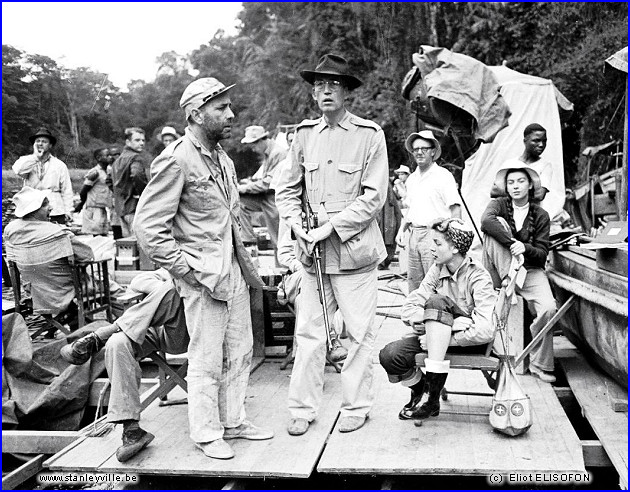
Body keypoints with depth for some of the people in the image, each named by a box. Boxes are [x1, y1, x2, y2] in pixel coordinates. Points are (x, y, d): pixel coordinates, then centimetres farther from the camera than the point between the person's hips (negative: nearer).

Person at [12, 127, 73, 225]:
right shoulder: (27, 161, 11)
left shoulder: (59, 165, 9)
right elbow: (18, 170, -13)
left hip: (56, 213, 0)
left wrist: (68, 211, -2)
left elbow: (66, 190, 6)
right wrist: (36, 156, -9)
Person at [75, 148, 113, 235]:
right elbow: (83, 192, -10)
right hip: (94, 209, -8)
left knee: (104, 235, 7)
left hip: (104, 211, 8)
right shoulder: (95, 172, -12)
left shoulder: (106, 172, 13)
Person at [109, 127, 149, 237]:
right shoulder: (136, 158, -8)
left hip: (120, 208, 9)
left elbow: (110, 182, 24)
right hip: (134, 207, -9)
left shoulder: (118, 160, 20)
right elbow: (137, 175, -27)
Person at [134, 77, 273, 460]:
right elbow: (148, 226, -17)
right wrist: (184, 269, -15)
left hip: (234, 272, 8)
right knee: (207, 360, 3)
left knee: (240, 352, 15)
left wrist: (245, 262, 15)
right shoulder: (176, 160, -14)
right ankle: (206, 433, 20)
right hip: (203, 278, -8)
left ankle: (233, 420, 31)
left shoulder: (222, 158, 13)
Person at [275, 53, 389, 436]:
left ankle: (357, 406, 21)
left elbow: (374, 197, -8)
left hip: (354, 248, -3)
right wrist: (298, 225, -3)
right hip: (313, 248, 3)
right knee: (308, 330, 6)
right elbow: (287, 189, 13)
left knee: (360, 331, 5)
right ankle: (303, 408, 18)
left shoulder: (370, 134, -4)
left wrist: (332, 226, -13)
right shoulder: (305, 133, 8)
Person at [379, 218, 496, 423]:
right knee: (389, 355, -21)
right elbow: (410, 305, -4)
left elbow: (486, 331, -28)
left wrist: (447, 338, -25)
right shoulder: (437, 270, 1)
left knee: (436, 301, -32)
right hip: (435, 337, 5)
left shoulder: (478, 277, -17)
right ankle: (421, 390, 12)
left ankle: (432, 391, -30)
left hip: (471, 343, -5)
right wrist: (418, 321, -25)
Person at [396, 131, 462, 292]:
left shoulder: (443, 176, -4)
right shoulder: (411, 179, 17)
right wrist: (401, 231, 15)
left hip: (433, 234, -7)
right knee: (413, 283, 9)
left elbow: (456, 208, -9)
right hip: (413, 234, 7)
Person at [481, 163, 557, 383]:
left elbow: (542, 254, -1)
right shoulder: (500, 205, 3)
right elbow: (486, 220, -23)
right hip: (497, 272, -1)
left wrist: (525, 248, -23)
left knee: (549, 308, -26)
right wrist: (512, 243, -29)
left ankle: (540, 364, -5)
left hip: (530, 269, 1)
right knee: (498, 225, -22)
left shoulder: (540, 215, 5)